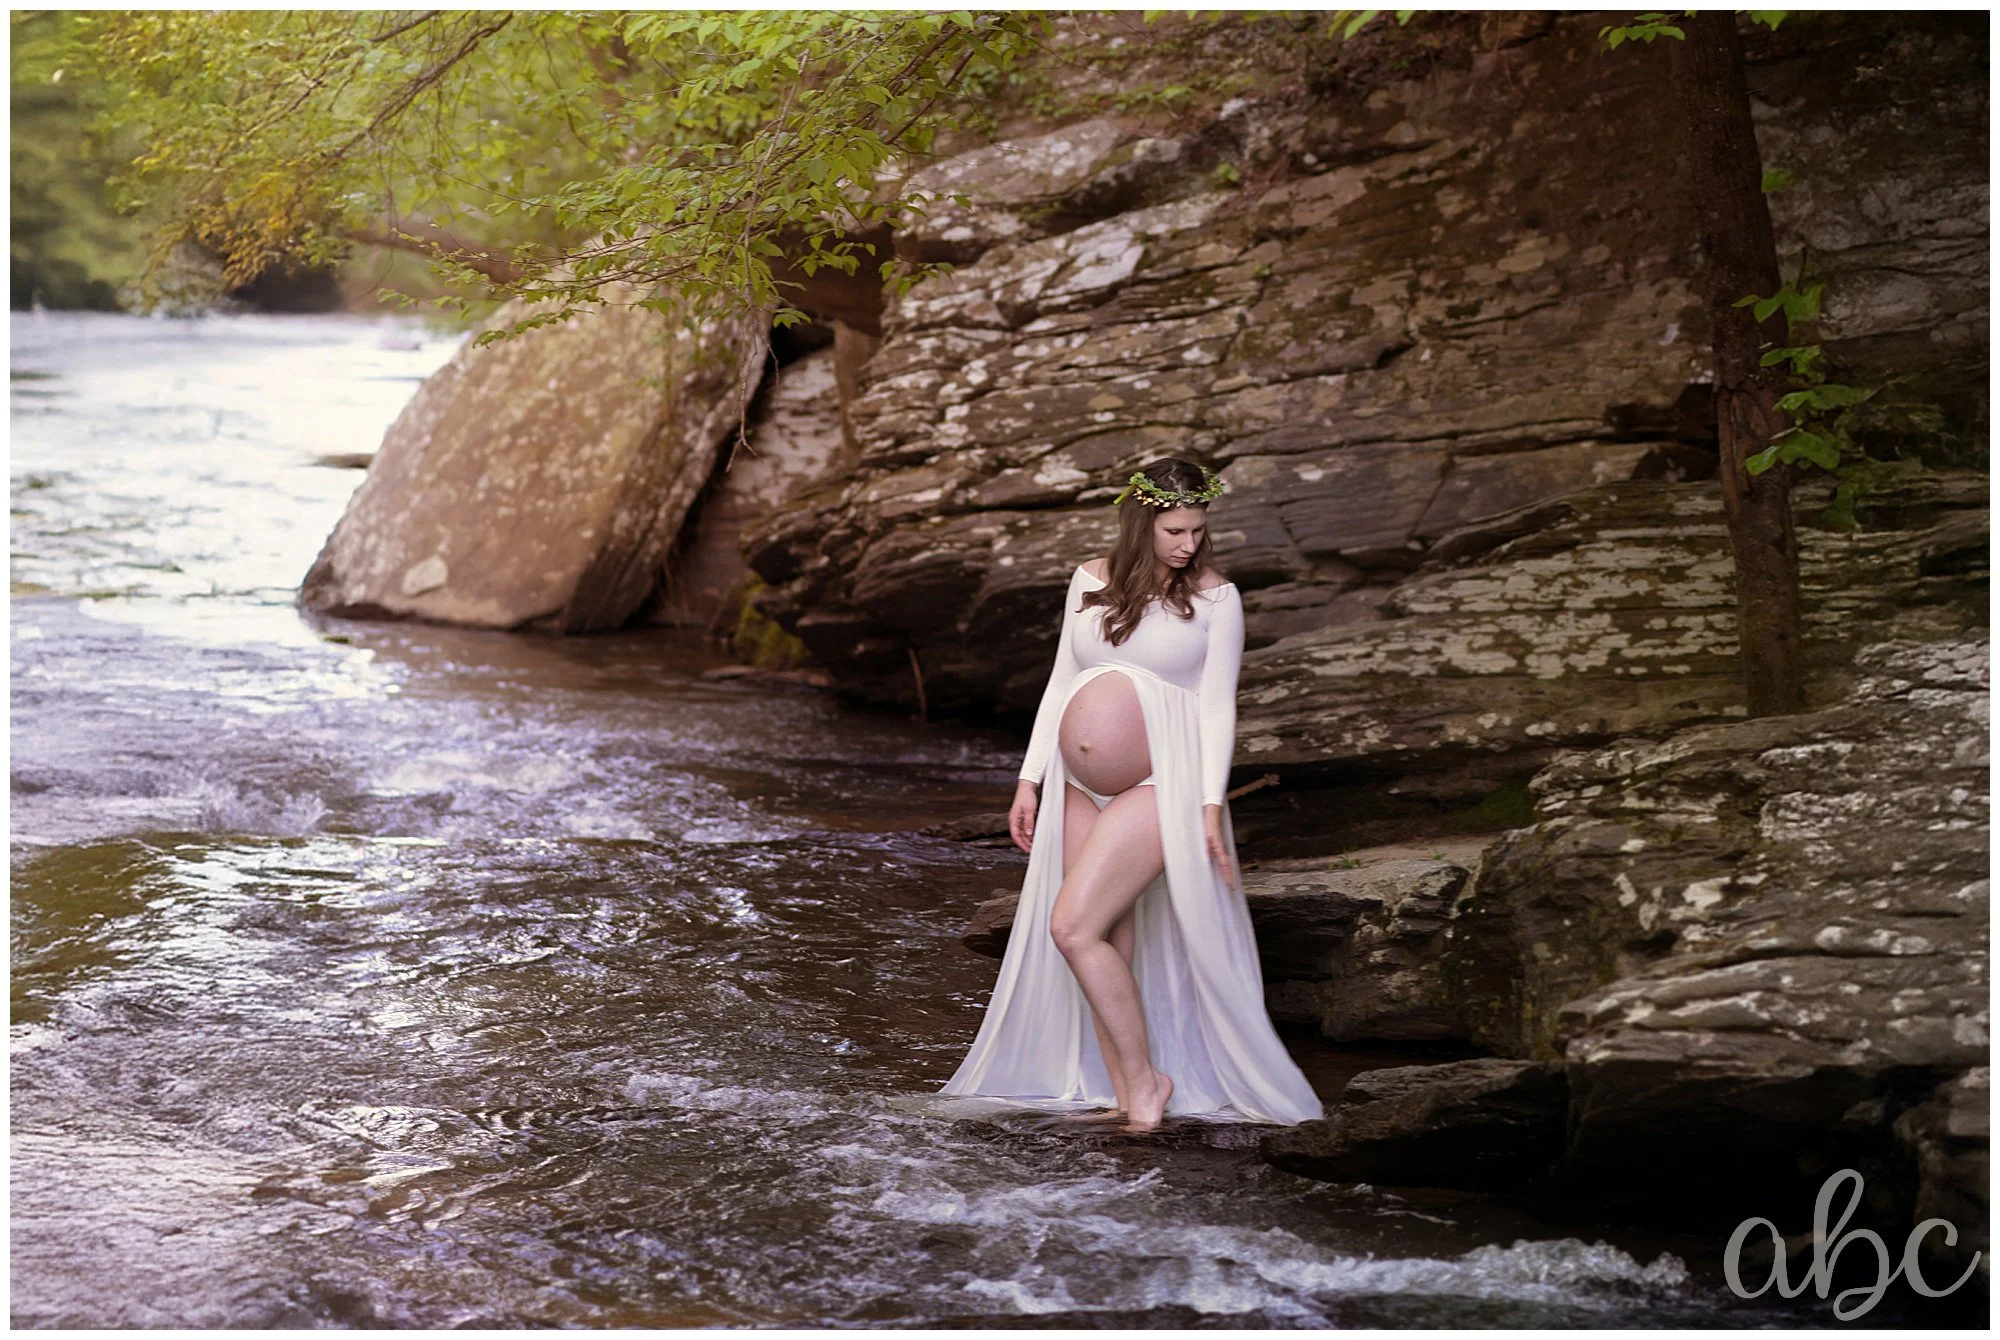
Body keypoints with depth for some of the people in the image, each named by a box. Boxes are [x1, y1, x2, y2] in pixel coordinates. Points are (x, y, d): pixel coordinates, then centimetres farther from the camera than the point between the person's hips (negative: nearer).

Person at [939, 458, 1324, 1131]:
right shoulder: (1091, 581, 9)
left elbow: (1218, 703, -3)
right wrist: (1030, 780, 10)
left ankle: (1145, 1077, -3)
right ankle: (1122, 1095, 11)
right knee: (1108, 942, 4)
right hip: (1084, 787, 5)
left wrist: (1211, 804, -11)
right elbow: (1061, 683, 14)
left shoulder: (1215, 596, -2)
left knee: (1073, 927, -16)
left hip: (1161, 783, -5)